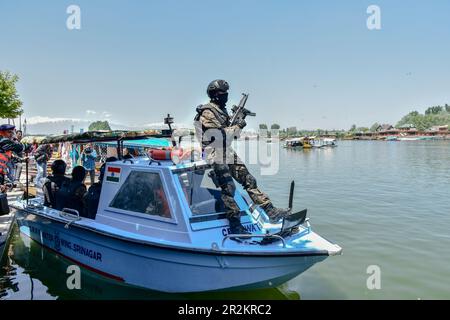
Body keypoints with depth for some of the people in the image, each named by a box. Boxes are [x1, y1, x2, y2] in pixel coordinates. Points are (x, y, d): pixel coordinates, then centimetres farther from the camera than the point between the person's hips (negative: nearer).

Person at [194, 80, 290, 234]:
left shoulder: (222, 110, 18)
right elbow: (220, 135, -21)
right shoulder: (207, 112, -11)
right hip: (216, 155, -9)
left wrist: (238, 124, 9)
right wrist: (238, 126, -13)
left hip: (228, 153, 9)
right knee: (228, 189, -10)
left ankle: (271, 212, 3)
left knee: (249, 180, 2)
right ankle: (236, 227, -2)